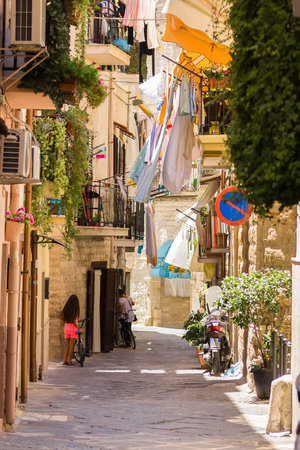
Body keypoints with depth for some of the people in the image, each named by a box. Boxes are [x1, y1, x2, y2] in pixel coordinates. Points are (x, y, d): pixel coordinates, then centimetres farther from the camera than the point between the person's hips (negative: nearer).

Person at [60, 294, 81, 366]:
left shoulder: (66, 308, 3)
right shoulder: (75, 309, -13)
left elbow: (62, 317, 8)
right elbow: (73, 321, -19)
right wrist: (78, 329, -15)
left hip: (66, 328, 5)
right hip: (73, 328, -5)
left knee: (67, 345, 13)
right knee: (71, 346, 2)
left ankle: (65, 360, 8)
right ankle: (69, 361, 4)